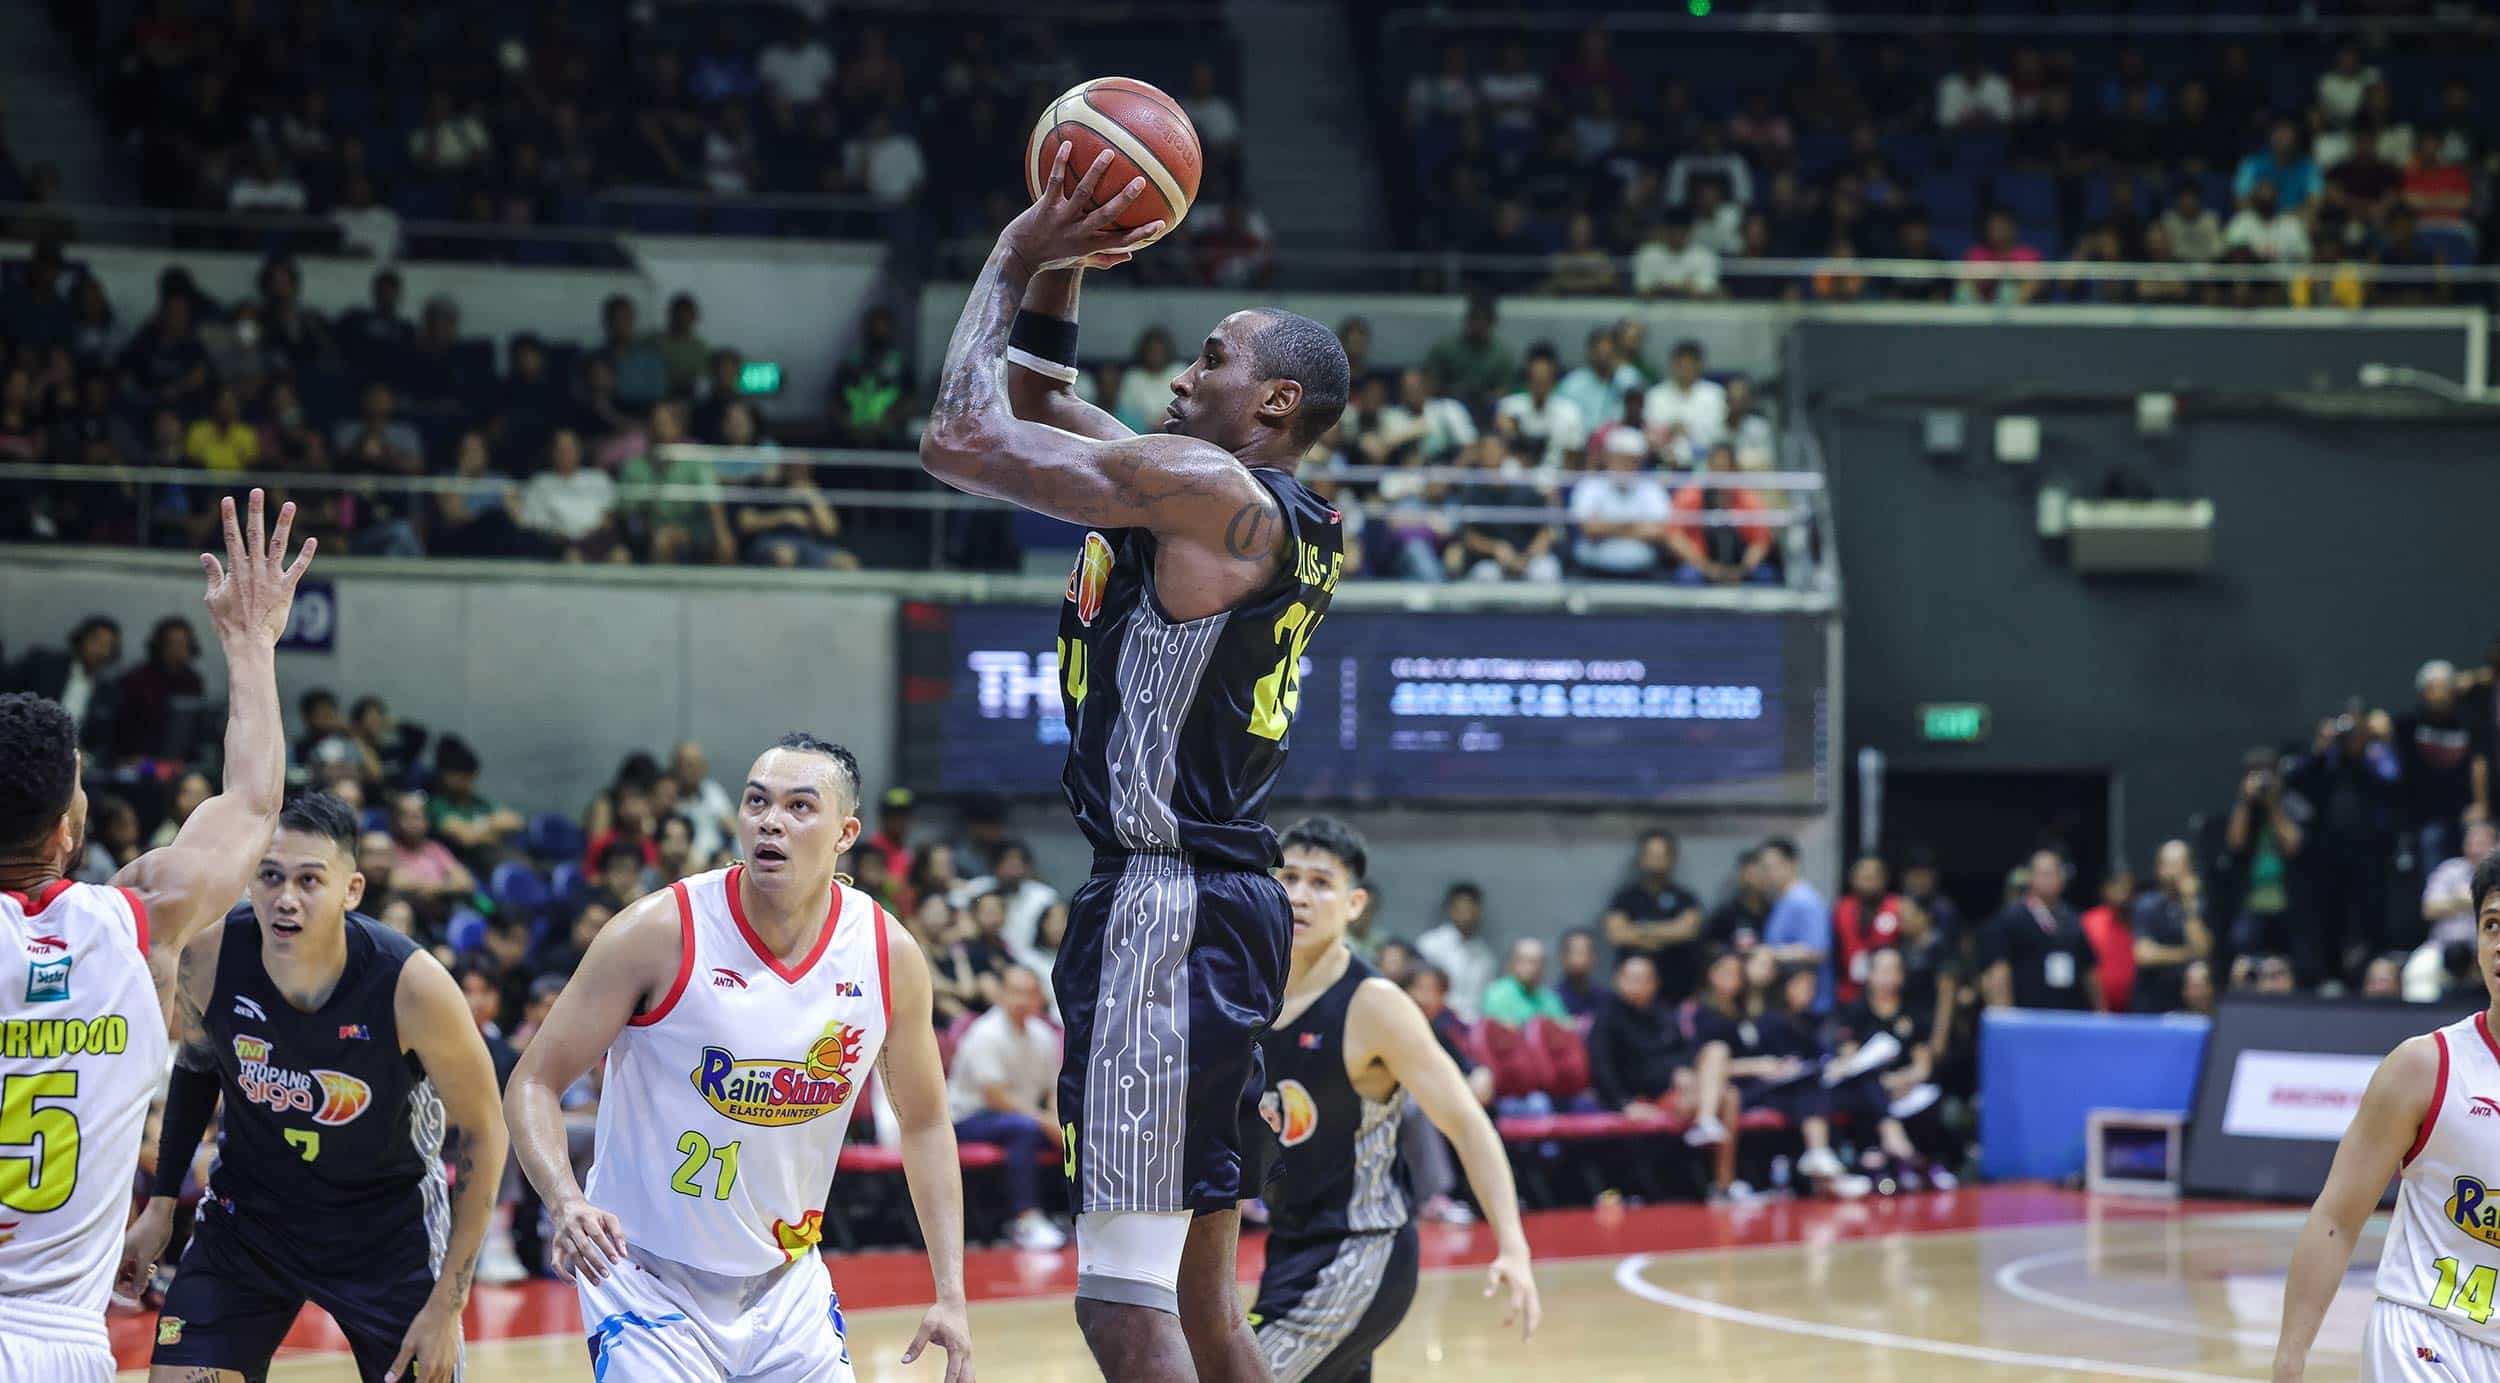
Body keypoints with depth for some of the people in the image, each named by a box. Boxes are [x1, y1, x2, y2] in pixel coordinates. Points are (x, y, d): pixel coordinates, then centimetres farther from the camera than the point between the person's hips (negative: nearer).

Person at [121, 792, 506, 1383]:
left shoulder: (411, 984, -28)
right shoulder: (210, 955, -20)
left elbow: (480, 1133, -15)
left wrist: (447, 1305, -15)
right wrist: (161, 1205, 5)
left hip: (388, 1220, -2)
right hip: (249, 1212, 2)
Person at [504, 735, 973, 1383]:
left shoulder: (888, 955, -6)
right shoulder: (660, 932, -17)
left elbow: (924, 1123, 8)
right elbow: (534, 1084, -12)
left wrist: (951, 1294, 1)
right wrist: (566, 1203, -31)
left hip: (786, 1280, 4)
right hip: (650, 1275, -4)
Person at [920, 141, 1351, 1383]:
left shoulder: (1206, 488, -13)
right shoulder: (1275, 521, 16)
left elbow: (960, 440, -16)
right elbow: (1041, 417, 27)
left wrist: (1015, 262, -3)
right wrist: (1053, 275, 15)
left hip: (1170, 904, -10)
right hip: (1210, 897, 10)